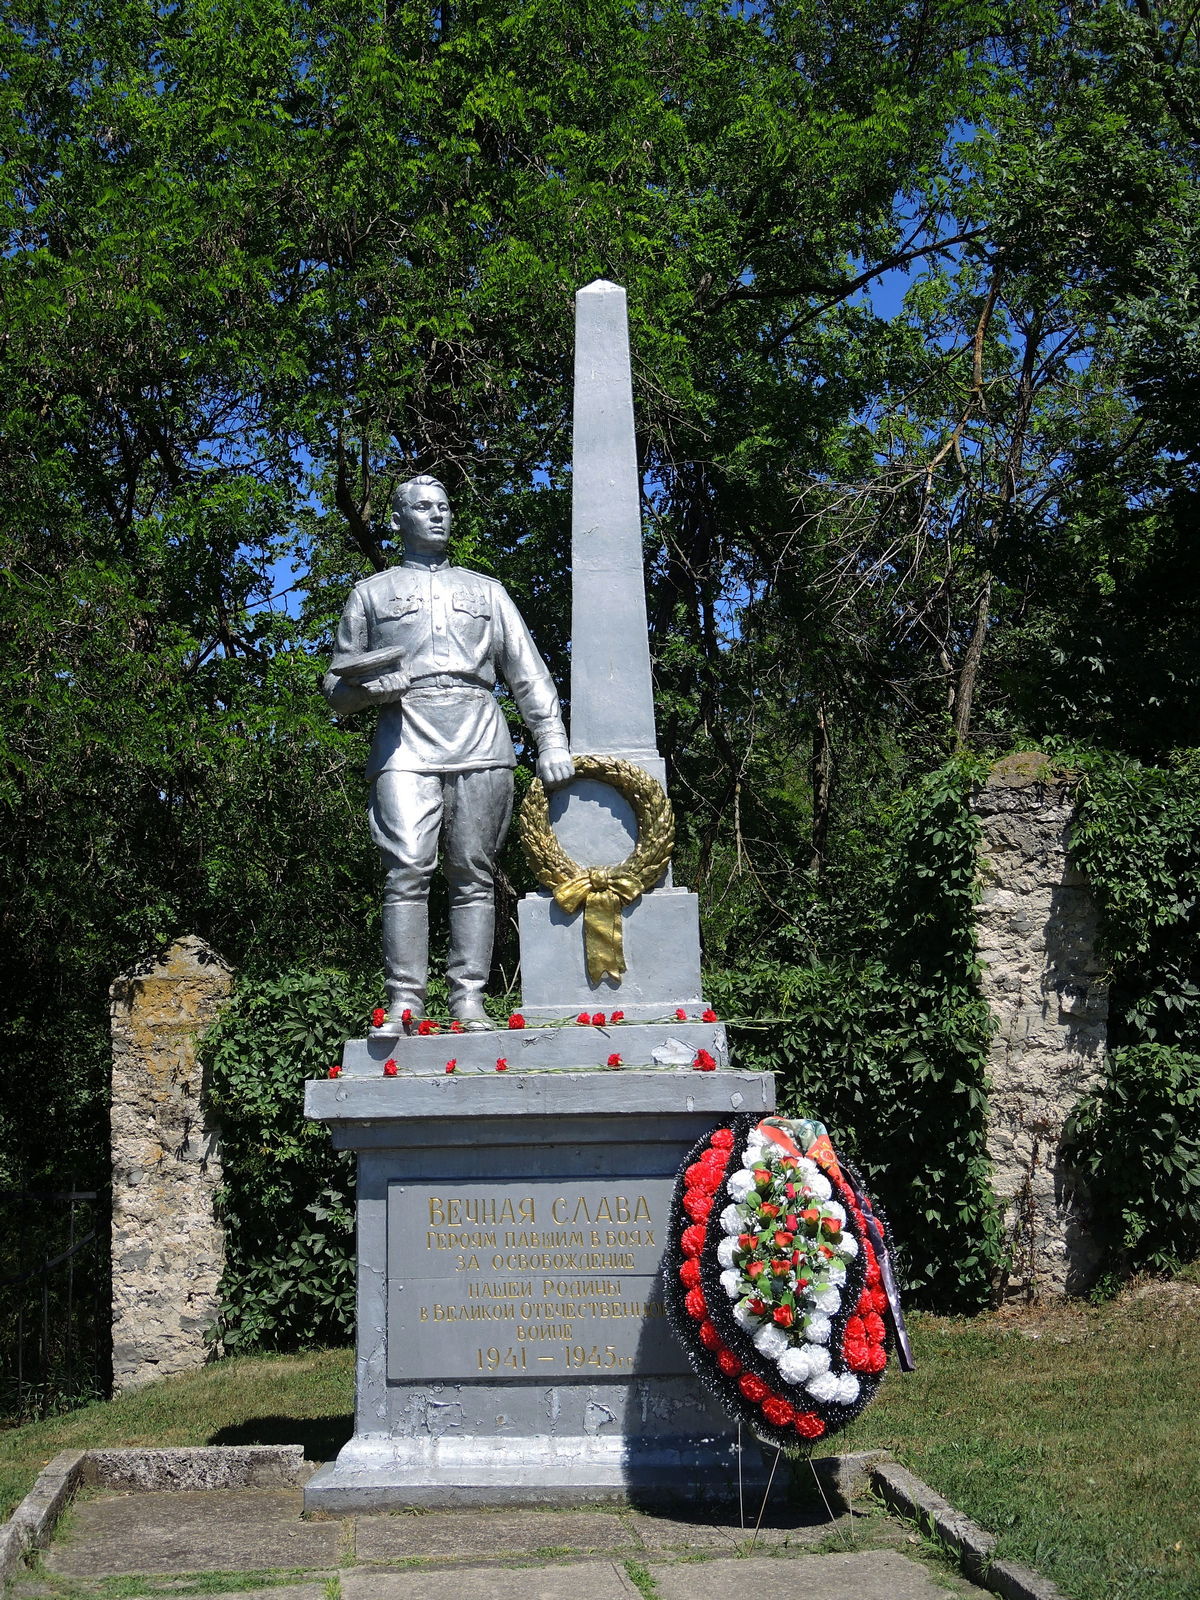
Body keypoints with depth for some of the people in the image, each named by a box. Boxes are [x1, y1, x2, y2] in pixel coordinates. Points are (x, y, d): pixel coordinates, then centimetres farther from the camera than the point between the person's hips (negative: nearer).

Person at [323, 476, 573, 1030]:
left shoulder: (486, 591, 25)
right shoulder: (370, 594, 21)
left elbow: (529, 674, 19)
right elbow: (336, 690, 19)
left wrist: (553, 743, 5)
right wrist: (371, 689, -5)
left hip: (481, 746, 2)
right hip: (405, 745, -1)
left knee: (473, 876, -4)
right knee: (406, 872, -15)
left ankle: (469, 1001, -4)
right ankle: (404, 1003, -16)